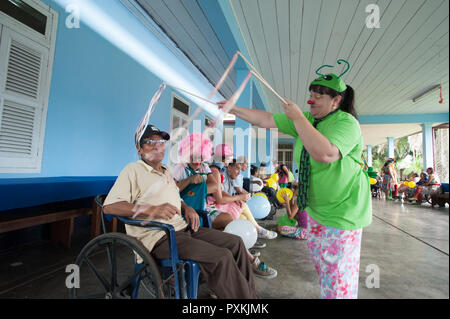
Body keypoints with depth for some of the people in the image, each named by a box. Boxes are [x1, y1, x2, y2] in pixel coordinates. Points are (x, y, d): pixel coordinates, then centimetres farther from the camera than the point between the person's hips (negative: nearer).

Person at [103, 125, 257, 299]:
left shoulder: (166, 171, 22)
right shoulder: (133, 170, -4)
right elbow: (109, 206, -14)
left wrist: (187, 208, 9)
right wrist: (152, 210, -23)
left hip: (182, 228, 9)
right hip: (158, 237, -8)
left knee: (236, 242, 0)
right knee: (221, 257, -24)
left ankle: (250, 294, 10)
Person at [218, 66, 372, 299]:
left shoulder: (346, 123, -19)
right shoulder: (306, 120, 4)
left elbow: (324, 154, -37)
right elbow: (267, 120, 3)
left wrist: (297, 117, -29)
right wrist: (233, 109, -1)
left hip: (342, 211, -8)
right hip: (316, 208, 8)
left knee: (338, 272, 3)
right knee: (320, 261, 22)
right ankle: (327, 293, 43)